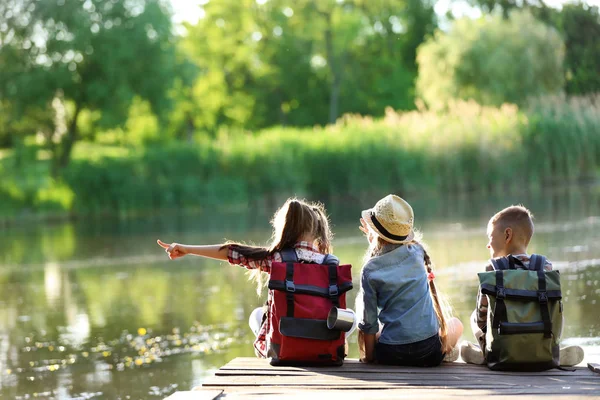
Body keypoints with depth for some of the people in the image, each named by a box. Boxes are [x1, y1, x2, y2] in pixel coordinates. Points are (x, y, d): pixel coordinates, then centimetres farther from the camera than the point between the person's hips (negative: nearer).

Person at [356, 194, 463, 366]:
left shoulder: (370, 270, -8)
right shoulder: (417, 252, -2)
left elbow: (368, 321, -3)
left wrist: (368, 357, 7)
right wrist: (375, 239, 32)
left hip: (390, 354, -3)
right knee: (456, 324, 35)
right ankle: (446, 352, 11)